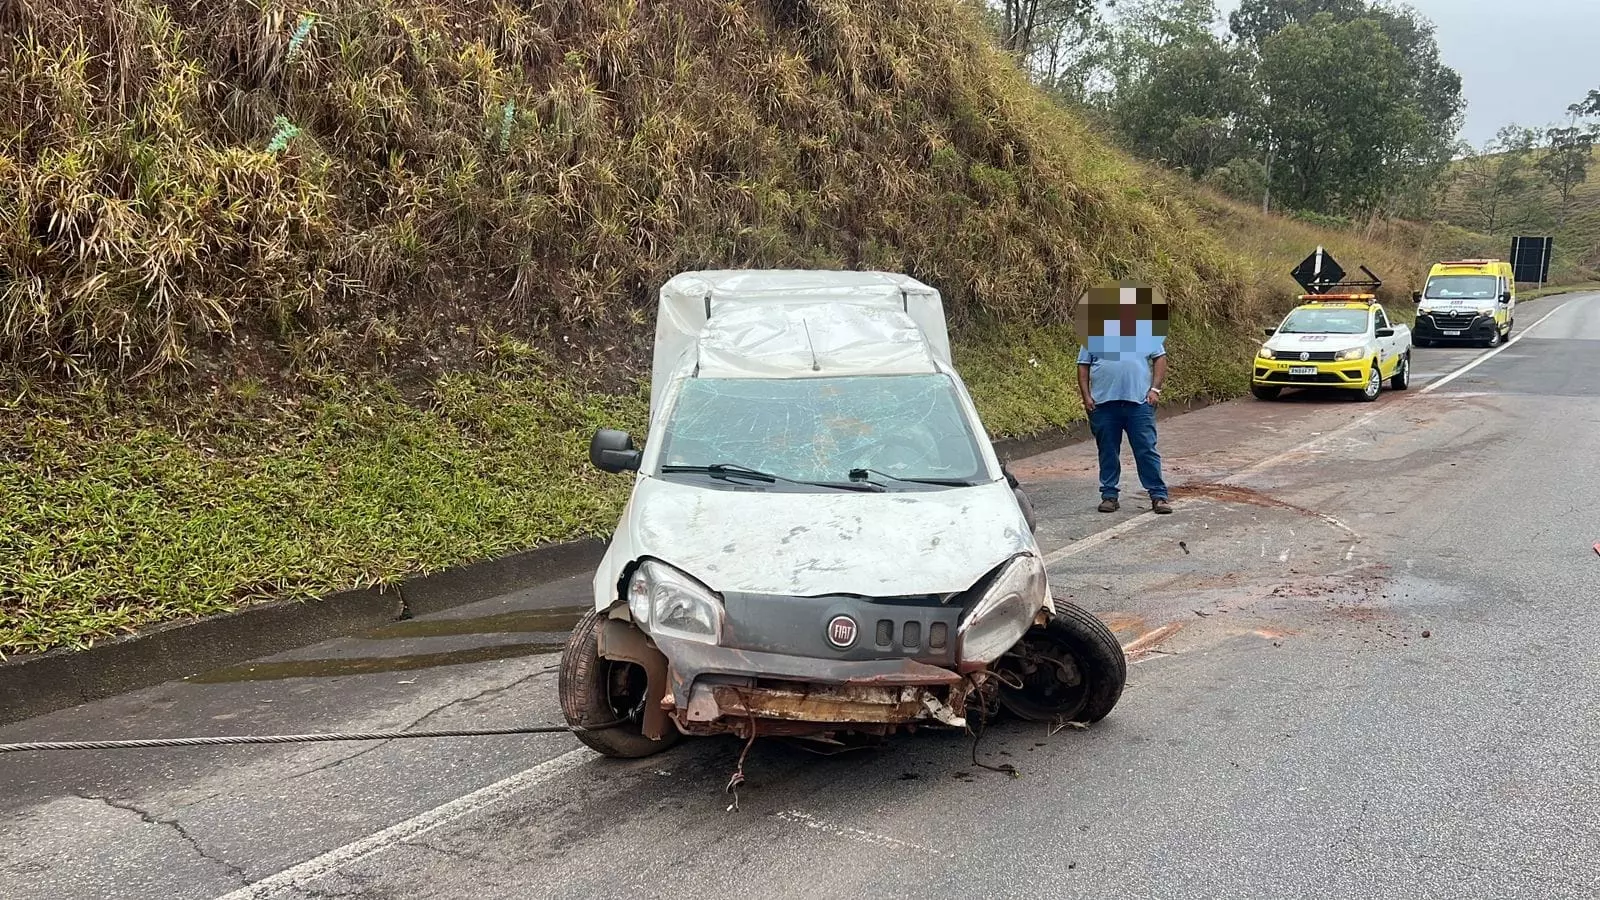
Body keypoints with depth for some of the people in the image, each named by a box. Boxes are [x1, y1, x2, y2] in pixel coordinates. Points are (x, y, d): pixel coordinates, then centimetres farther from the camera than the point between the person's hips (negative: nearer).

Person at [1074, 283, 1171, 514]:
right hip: (1104, 403, 1)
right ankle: (1109, 495, 16)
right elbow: (1083, 366, 8)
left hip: (1139, 402, -1)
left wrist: (1155, 389, -4)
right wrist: (1086, 396, -1)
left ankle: (1158, 495, 3)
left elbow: (1160, 358, 7)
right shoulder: (1094, 333, 9)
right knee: (1108, 452, 7)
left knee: (1147, 451, -1)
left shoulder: (1145, 329, 8)